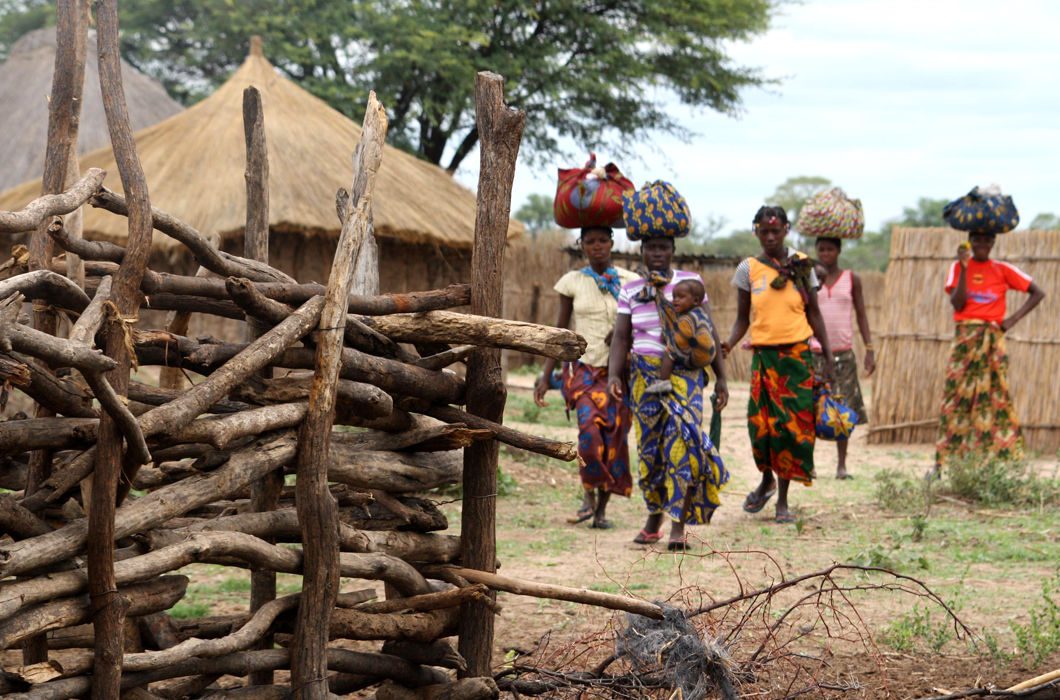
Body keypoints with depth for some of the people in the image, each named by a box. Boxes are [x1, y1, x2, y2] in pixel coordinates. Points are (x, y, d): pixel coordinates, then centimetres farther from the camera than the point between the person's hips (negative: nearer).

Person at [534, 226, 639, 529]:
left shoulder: (629, 282, 4)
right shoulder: (573, 282, 4)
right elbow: (560, 331, 7)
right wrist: (545, 376, 1)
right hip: (584, 368, -1)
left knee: (614, 440, -2)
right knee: (590, 432, -22)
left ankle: (601, 509, 14)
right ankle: (588, 494, 2)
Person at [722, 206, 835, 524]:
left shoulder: (801, 266, 4)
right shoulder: (748, 269, 4)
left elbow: (814, 314, 9)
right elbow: (742, 319, 7)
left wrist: (827, 358, 6)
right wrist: (727, 345, -12)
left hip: (797, 354, 0)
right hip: (764, 355, 0)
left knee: (793, 425, -2)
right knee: (761, 423, -7)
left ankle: (783, 501, 10)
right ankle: (767, 480, 24)